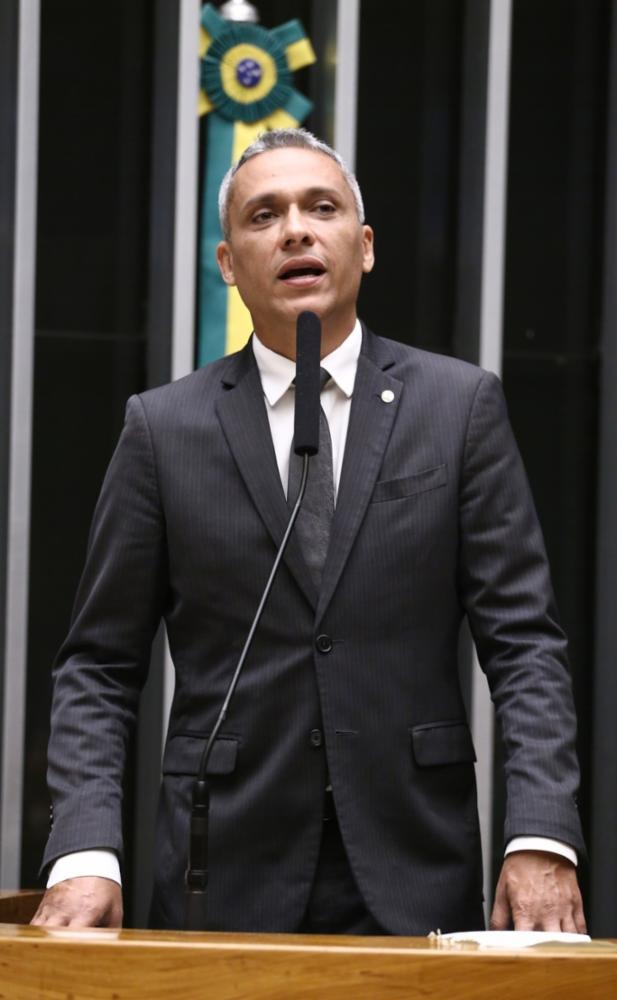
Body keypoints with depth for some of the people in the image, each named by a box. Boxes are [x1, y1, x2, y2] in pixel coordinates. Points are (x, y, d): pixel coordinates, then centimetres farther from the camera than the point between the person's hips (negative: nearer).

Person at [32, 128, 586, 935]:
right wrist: (85, 854, -11)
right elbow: (100, 667, 4)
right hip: (227, 878, 0)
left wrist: (541, 840, -13)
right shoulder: (163, 428, 4)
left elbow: (523, 640, 0)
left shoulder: (459, 404, 4)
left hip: (412, 874, 0)